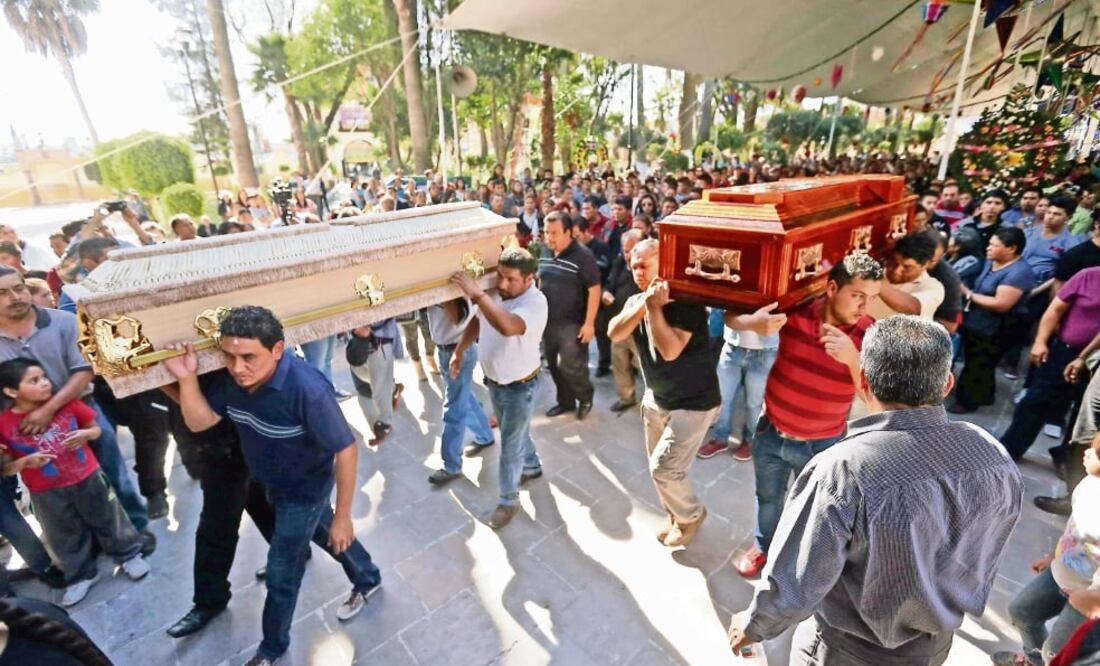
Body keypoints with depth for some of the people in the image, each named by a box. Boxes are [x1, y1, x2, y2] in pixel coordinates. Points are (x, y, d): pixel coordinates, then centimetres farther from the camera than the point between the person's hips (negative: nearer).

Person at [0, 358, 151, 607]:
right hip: (46, 493, 0)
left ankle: (129, 554, 35)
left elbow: (95, 428, 3)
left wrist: (86, 434, -19)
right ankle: (80, 575, 38)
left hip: (87, 477, 0)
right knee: (65, 537, 17)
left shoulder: (66, 403, -11)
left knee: (107, 519, 15)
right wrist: (24, 462, -23)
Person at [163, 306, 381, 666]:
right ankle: (367, 579, 55)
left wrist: (343, 516, -25)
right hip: (271, 484, 7)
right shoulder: (231, 379, -18)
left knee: (281, 573, 11)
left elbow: (346, 449, -32)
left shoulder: (307, 389, -39)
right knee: (323, 535, 27)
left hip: (305, 490, -7)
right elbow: (199, 422, -6)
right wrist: (187, 378, -25)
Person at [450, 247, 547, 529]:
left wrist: (475, 292, -46)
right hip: (493, 381, 7)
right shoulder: (494, 293, -8)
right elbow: (478, 321, 10)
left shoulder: (535, 302, -29)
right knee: (518, 432, 27)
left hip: (518, 387, -7)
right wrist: (459, 351, 7)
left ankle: (509, 500, 28)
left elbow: (508, 327, -49)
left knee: (509, 446, 7)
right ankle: (532, 466, 53)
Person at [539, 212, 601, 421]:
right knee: (554, 366, 14)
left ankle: (585, 397, 27)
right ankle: (565, 401, 35)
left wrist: (589, 323, -19)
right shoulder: (545, 254, 3)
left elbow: (594, 289, -16)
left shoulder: (583, 256, -15)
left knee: (571, 367, -1)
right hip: (548, 321, 6)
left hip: (573, 323, -6)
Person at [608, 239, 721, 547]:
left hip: (693, 403, -7)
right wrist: (643, 304, -25)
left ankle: (690, 516, 22)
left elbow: (670, 350, -32)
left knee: (664, 468, -8)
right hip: (656, 399, 8)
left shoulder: (685, 301, -21)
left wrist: (655, 308, -28)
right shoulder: (636, 301, 1)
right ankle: (677, 515, 41)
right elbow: (614, 333, -16)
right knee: (658, 467, 16)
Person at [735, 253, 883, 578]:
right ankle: (763, 546, 52)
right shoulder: (795, 308, -17)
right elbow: (732, 319, -10)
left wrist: (852, 357, -39)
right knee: (768, 497, 25)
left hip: (822, 445, -1)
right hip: (772, 432, 1)